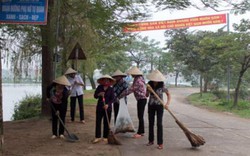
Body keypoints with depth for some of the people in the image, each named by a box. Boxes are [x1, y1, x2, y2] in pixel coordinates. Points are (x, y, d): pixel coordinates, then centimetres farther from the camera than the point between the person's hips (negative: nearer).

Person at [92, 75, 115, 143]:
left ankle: (105, 137, 12)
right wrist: (99, 94, -19)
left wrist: (108, 104, -21)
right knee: (98, 122, -1)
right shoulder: (99, 87, 3)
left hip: (108, 108, -1)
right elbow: (95, 96, 2)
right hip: (99, 107, 1)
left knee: (106, 122, 3)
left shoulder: (111, 89, 0)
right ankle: (98, 137, 4)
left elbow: (112, 98, -6)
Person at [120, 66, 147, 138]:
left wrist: (121, 95, -11)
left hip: (142, 99, -10)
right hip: (141, 99, 10)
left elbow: (130, 90, -19)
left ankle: (140, 132, 3)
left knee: (140, 116, -3)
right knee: (140, 116, 14)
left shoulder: (138, 80, -20)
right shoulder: (138, 79, 12)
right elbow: (132, 89, 15)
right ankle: (141, 131, 22)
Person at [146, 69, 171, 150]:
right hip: (151, 105, 4)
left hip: (159, 106, -3)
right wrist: (148, 91, -19)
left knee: (159, 124, -7)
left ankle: (160, 143, -2)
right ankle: (151, 140, 23)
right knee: (151, 123, 9)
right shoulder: (149, 84, -5)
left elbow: (168, 94, -8)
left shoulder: (162, 85, -14)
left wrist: (167, 103, -22)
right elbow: (147, 95, 2)